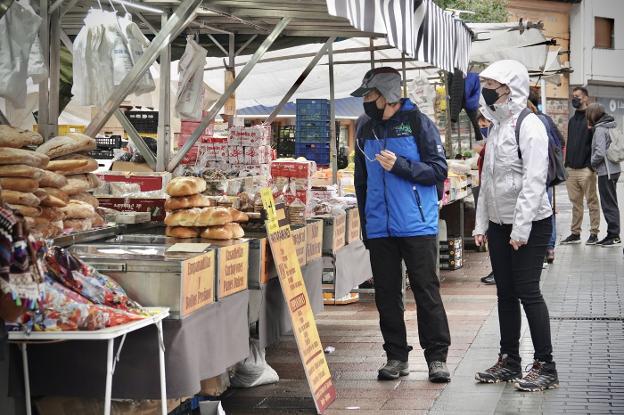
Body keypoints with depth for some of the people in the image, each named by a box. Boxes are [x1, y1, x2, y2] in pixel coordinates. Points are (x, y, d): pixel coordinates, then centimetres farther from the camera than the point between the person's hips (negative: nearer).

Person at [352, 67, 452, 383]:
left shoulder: (418, 123, -4)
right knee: (387, 294, 7)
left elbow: (439, 170, -7)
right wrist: (365, 224, 17)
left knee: (427, 292, -2)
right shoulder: (366, 132, 12)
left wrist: (400, 165, -19)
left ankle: (437, 357, 5)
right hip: (380, 229, 5)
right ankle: (396, 357, 15)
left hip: (417, 226, -5)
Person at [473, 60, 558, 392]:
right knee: (505, 293, 11)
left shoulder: (529, 125, -13)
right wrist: (481, 223, 14)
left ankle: (545, 366, 0)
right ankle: (509, 361, 20)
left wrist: (521, 228, -22)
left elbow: (534, 181, -20)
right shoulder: (496, 126, 14)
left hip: (530, 224, -8)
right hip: (499, 224, 8)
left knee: (528, 292, -7)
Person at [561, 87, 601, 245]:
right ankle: (575, 233, 13)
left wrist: (592, 165, -15)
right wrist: (567, 164, 14)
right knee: (575, 202, 9)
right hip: (571, 169, 7)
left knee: (592, 201, -1)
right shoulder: (572, 120, 19)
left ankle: (594, 233, 3)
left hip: (586, 168, -7)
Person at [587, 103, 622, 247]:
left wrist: (592, 163, -6)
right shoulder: (611, 126, 11)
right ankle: (613, 235, 19)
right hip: (614, 169, 9)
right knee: (611, 203, 14)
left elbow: (600, 153, -23)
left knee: (608, 204, -3)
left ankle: (614, 236, 0)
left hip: (605, 171, -9)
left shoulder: (600, 129, -15)